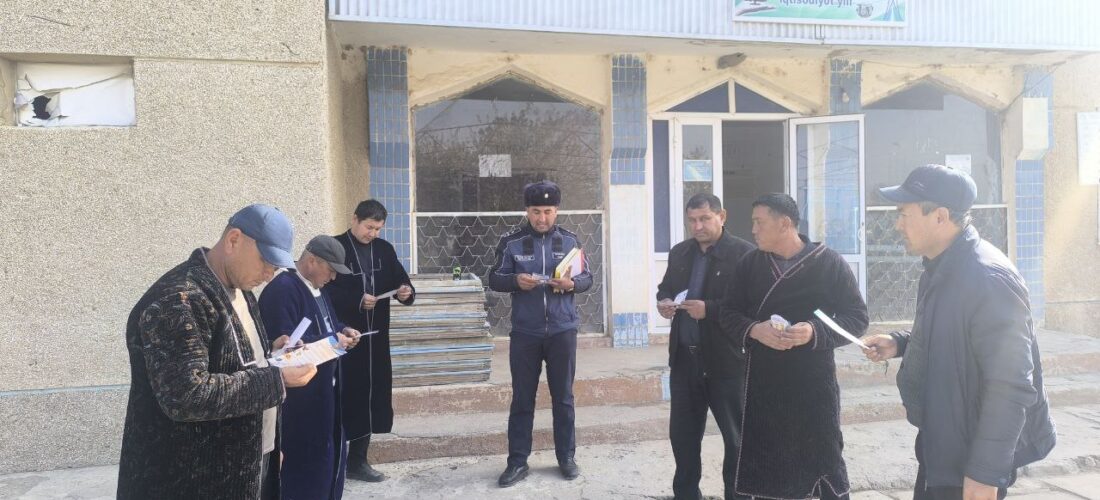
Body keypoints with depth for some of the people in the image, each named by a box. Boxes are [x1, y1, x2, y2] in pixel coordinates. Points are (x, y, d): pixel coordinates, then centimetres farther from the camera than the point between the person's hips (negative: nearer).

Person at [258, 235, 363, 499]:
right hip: (300, 397, -10)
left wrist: (342, 330, 2)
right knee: (305, 462, 2)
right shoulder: (282, 289, -20)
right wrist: (332, 341, -22)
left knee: (331, 453, 19)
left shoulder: (318, 287, 10)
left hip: (326, 389, 10)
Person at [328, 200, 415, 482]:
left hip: (376, 336, 5)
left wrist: (407, 292, -10)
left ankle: (358, 461, 23)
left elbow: (401, 281, 11)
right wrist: (357, 300, -21)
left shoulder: (384, 249, 10)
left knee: (371, 397, 10)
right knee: (349, 397, -1)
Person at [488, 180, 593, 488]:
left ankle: (566, 458, 24)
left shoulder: (570, 241, 2)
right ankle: (517, 462, 16)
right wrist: (515, 280, -19)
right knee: (522, 399, 7)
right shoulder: (512, 242, -1)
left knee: (563, 397, 11)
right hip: (525, 333, 0)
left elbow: (588, 278, 5)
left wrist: (572, 283, -17)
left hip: (562, 331, 1)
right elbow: (494, 280, 1)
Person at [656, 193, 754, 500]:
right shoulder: (679, 252, 10)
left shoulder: (744, 253, -10)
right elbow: (665, 287, 19)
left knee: (736, 436, 10)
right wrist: (663, 301, -4)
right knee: (682, 433, 15)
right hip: (684, 358, 6)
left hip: (726, 360, -6)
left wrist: (709, 309, -25)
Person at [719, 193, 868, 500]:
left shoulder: (829, 263, -5)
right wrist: (753, 330, -16)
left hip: (814, 384, -3)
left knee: (825, 461, 9)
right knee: (765, 466, 12)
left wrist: (815, 332, -22)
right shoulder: (749, 264, 4)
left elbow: (857, 318, -4)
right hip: (762, 385, 3)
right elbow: (729, 315, 5)